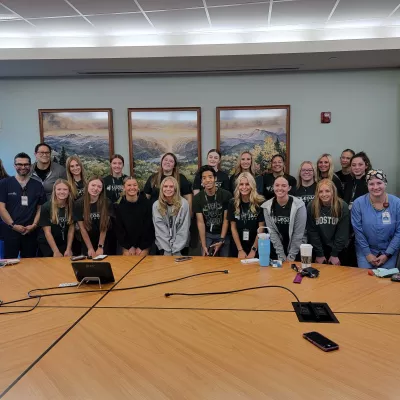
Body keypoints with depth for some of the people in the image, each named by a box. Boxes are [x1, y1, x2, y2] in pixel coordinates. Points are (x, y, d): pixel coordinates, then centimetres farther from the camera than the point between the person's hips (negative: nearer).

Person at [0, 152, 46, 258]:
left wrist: (34, 225, -5)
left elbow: (40, 208, 8)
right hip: (10, 230, -2)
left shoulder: (37, 185, 8)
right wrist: (13, 225, -10)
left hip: (31, 231, 2)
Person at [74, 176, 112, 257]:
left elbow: (104, 227, -10)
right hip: (86, 242, 0)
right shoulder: (78, 204, -12)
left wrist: (100, 247, -13)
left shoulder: (106, 203, -13)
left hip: (103, 242, 0)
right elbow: (82, 228, -11)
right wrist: (90, 248, -12)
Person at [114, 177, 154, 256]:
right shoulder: (118, 206, -5)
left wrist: (141, 247, -9)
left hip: (144, 244, -1)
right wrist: (129, 246, -7)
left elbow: (149, 226, -7)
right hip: (127, 245, 1)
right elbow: (119, 228, -2)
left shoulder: (146, 203, -9)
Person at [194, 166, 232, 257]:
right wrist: (203, 245, -15)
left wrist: (221, 240, -14)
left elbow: (226, 219, -9)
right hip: (207, 234, 1)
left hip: (223, 233, -1)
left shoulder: (226, 195, -14)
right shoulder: (197, 198, -8)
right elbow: (200, 222, -9)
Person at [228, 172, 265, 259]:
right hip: (238, 248, 2)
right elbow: (233, 228, -2)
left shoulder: (260, 203, -11)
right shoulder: (232, 203, -3)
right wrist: (240, 250, -6)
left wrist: (253, 250, -12)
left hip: (256, 247, -2)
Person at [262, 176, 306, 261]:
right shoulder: (267, 206, -7)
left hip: (297, 249, -2)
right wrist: (281, 256, -11)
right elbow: (272, 232, -8)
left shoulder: (299, 205, -14)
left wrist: (291, 256, -13)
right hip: (276, 250, 2)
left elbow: (298, 233, -13)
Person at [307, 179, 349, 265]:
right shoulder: (311, 207, -12)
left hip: (337, 249, 0)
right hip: (318, 249, 1)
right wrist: (319, 254, -10)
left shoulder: (342, 206, -13)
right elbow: (312, 232, -9)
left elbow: (343, 232, -10)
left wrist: (334, 254, -11)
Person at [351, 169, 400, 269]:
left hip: (389, 251, 1)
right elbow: (358, 231, -9)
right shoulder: (358, 203, -12)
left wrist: (387, 254, -11)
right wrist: (367, 253, -10)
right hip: (365, 249, 0)